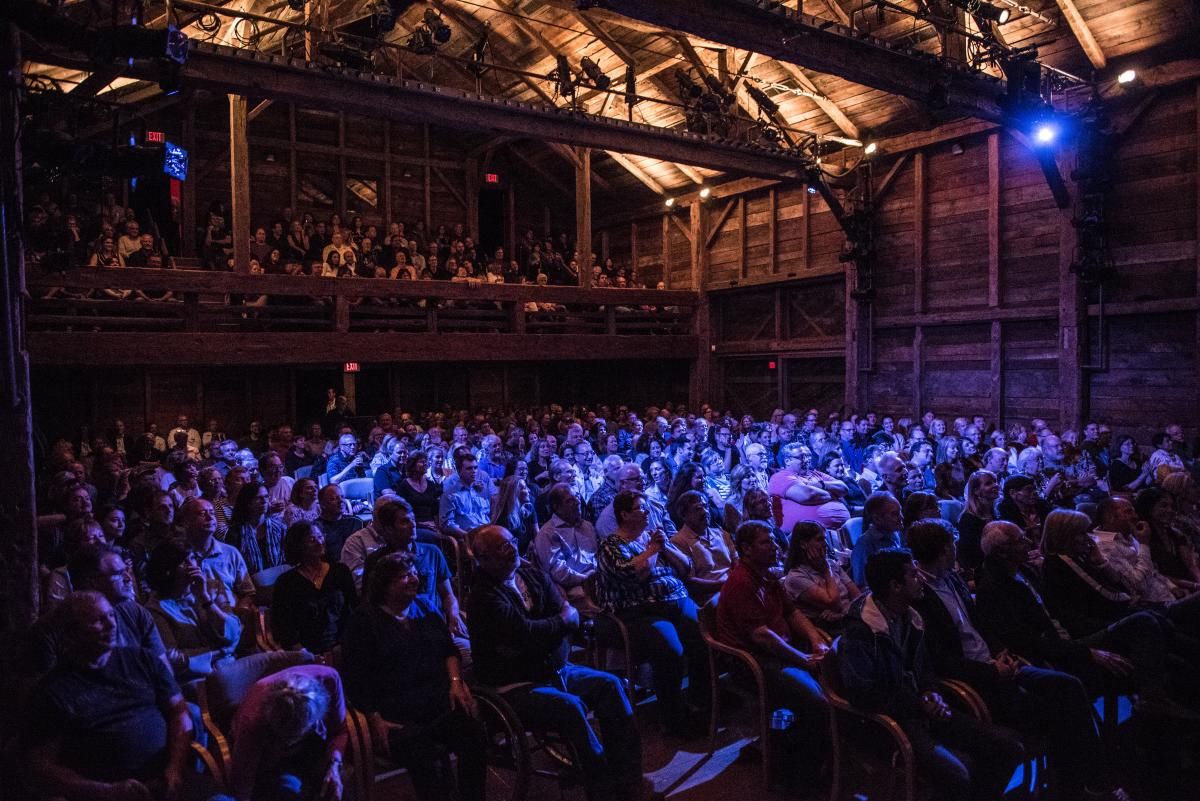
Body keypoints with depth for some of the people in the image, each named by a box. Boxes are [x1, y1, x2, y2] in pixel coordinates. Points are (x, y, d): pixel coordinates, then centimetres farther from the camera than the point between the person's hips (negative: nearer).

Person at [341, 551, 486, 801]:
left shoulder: (425, 607, 18)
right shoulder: (363, 621, 4)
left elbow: (449, 649, 21)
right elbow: (354, 678, 0)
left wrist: (455, 681, 3)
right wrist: (375, 719, -11)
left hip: (441, 700, 4)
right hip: (395, 713, -4)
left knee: (474, 734, -24)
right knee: (422, 756, -33)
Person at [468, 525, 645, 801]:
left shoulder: (532, 573, 6)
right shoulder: (483, 595, -16)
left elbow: (569, 614, 2)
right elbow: (525, 632, -23)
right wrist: (564, 621, -7)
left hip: (554, 668, 7)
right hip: (514, 685, -7)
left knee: (609, 684, -8)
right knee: (570, 706, -29)